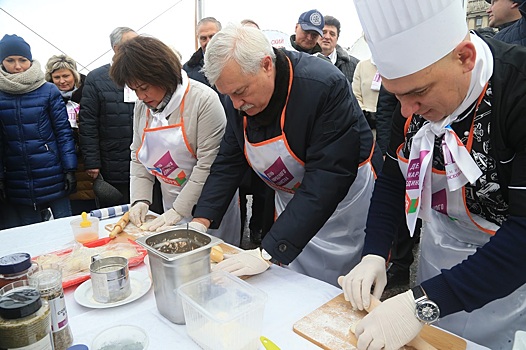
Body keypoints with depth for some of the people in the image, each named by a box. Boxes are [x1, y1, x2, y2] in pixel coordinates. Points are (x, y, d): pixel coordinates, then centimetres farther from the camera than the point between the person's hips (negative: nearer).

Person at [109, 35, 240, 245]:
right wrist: (140, 199, -3)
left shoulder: (203, 100, -18)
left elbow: (208, 164, -21)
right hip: (171, 206, 6)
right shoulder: (142, 106, 5)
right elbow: (138, 157, 11)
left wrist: (178, 210, -19)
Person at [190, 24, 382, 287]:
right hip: (292, 201, 6)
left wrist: (268, 253, -35)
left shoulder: (325, 87, -30)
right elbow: (228, 162, -2)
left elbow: (327, 179, -34)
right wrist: (200, 221, -14)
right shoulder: (239, 99, -8)